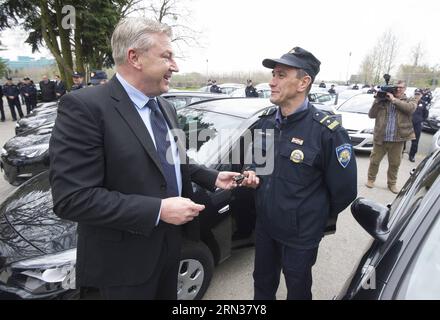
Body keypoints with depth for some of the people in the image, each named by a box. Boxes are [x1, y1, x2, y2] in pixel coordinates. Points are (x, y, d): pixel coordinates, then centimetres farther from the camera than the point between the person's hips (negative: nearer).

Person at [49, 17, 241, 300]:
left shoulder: (166, 107, 6)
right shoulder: (85, 107, -21)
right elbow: (72, 198, -26)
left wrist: (213, 178, 4)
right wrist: (158, 209, -27)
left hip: (170, 242, 7)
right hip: (125, 258, -7)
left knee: (169, 296, 27)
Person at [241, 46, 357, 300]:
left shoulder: (327, 131, -22)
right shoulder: (265, 123, -2)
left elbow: (344, 189, -15)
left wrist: (320, 218, -1)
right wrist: (253, 174, -7)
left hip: (301, 234, -5)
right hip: (265, 225, 5)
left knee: (298, 290, 21)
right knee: (263, 284, 25)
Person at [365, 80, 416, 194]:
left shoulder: (409, 100, 7)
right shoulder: (383, 100, 5)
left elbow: (411, 108, -17)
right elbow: (371, 115, 2)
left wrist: (394, 100, -16)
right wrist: (377, 100, -7)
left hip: (397, 139, 1)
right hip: (380, 138, 0)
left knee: (395, 163, 12)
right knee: (374, 161, 8)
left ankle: (392, 183, 28)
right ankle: (371, 179, 27)